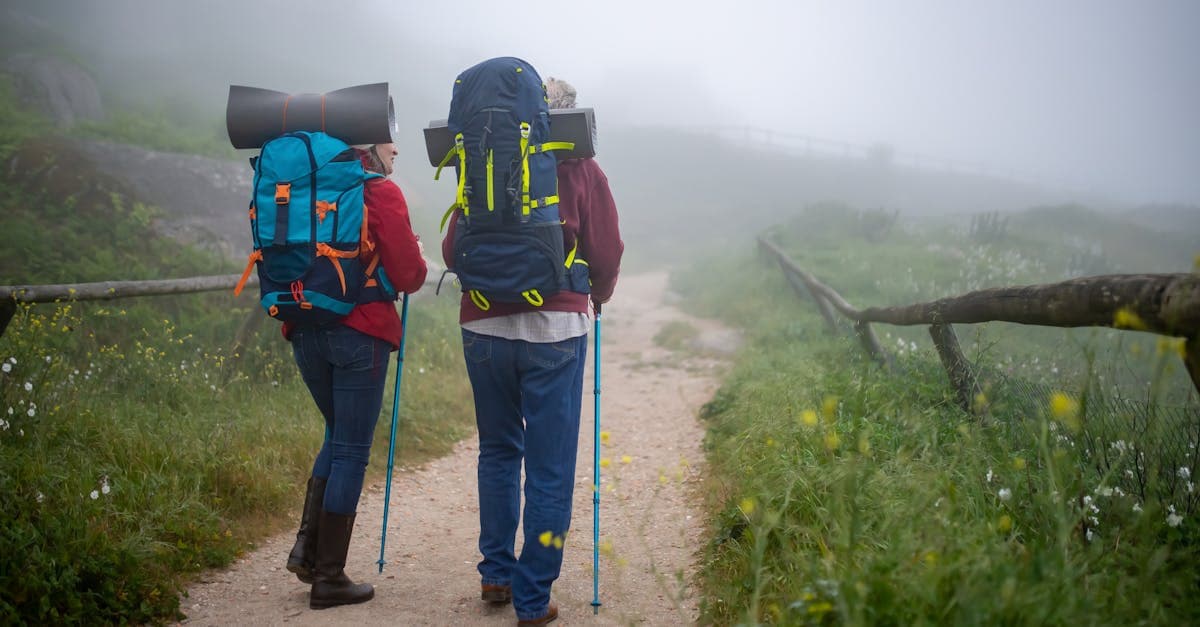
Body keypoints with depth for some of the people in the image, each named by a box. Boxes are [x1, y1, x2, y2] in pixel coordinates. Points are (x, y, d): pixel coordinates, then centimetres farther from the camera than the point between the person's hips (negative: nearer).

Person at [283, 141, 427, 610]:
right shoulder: (380, 191, -9)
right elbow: (408, 276, -10)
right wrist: (417, 263, 10)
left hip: (304, 331, 6)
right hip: (360, 333, -6)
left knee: (338, 435, 22)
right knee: (352, 450, 2)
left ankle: (307, 545, 10)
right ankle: (329, 577, 6)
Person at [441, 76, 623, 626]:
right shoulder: (582, 172, -1)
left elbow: (452, 251, 6)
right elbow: (606, 255, 0)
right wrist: (598, 296, 21)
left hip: (483, 327, 3)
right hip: (555, 329, -3)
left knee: (498, 452, 21)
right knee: (550, 468, 4)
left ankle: (496, 574, 26)